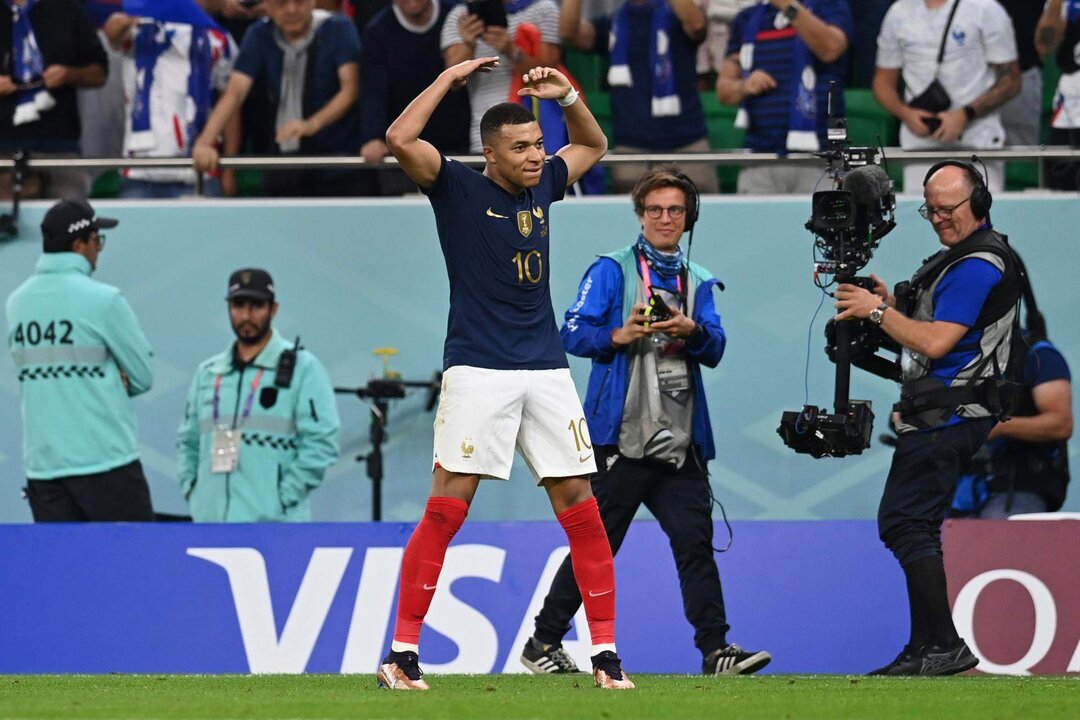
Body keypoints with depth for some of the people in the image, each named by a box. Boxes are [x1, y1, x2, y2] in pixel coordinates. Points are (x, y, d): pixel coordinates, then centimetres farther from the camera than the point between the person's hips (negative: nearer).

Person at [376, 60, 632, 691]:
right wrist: (453, 77, -10)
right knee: (446, 509, -10)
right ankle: (403, 653, -5)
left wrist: (567, 95, 14)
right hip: (478, 371, -5)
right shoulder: (459, 188, -1)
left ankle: (607, 655, 5)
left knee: (581, 509, 1)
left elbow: (593, 146, 32)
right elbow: (401, 139, -17)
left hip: (548, 371, 5)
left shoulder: (542, 187, 13)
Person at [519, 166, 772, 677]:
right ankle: (543, 644, 10)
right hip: (621, 438, -4)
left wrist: (691, 333, -15)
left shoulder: (697, 282, 18)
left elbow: (715, 349, 6)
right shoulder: (613, 271, 4)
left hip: (680, 442, 4)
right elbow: (573, 333, -4)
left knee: (695, 541, -5)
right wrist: (619, 336, -21)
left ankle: (716, 650, -8)